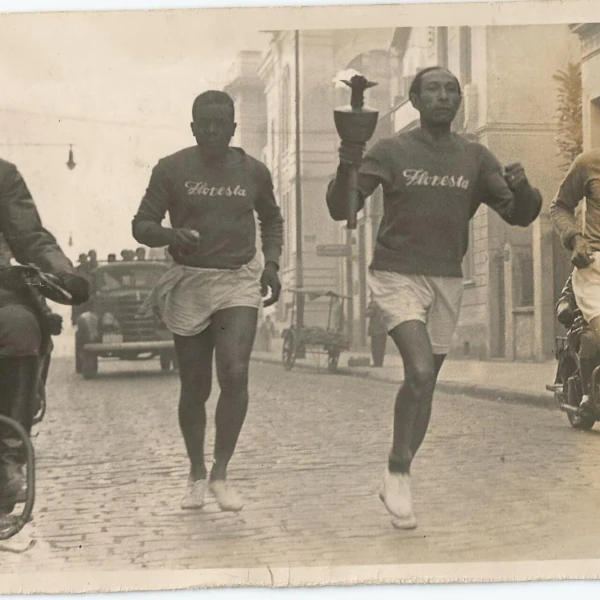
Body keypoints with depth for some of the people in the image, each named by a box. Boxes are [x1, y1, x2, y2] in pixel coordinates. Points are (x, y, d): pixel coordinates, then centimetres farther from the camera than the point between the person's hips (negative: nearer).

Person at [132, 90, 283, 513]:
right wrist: (172, 235, -21)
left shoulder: (253, 172, 5)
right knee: (194, 388, 5)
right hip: (189, 282, 0)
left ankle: (220, 474, -7)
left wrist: (272, 262, 6)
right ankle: (196, 475, 24)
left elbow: (272, 220, 22)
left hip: (239, 281, 0)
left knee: (235, 373, -18)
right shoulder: (172, 170, -1)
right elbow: (142, 225, 0)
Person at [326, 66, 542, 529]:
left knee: (426, 382, 11)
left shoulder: (475, 157, 5)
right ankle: (398, 472, -4)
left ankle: (397, 479, 28)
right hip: (397, 276, -4)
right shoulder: (392, 151, -4)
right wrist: (346, 169, -29)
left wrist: (522, 188, -19)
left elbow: (520, 215, 4)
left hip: (447, 280, 4)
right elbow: (340, 210, -8)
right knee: (420, 371, -22)